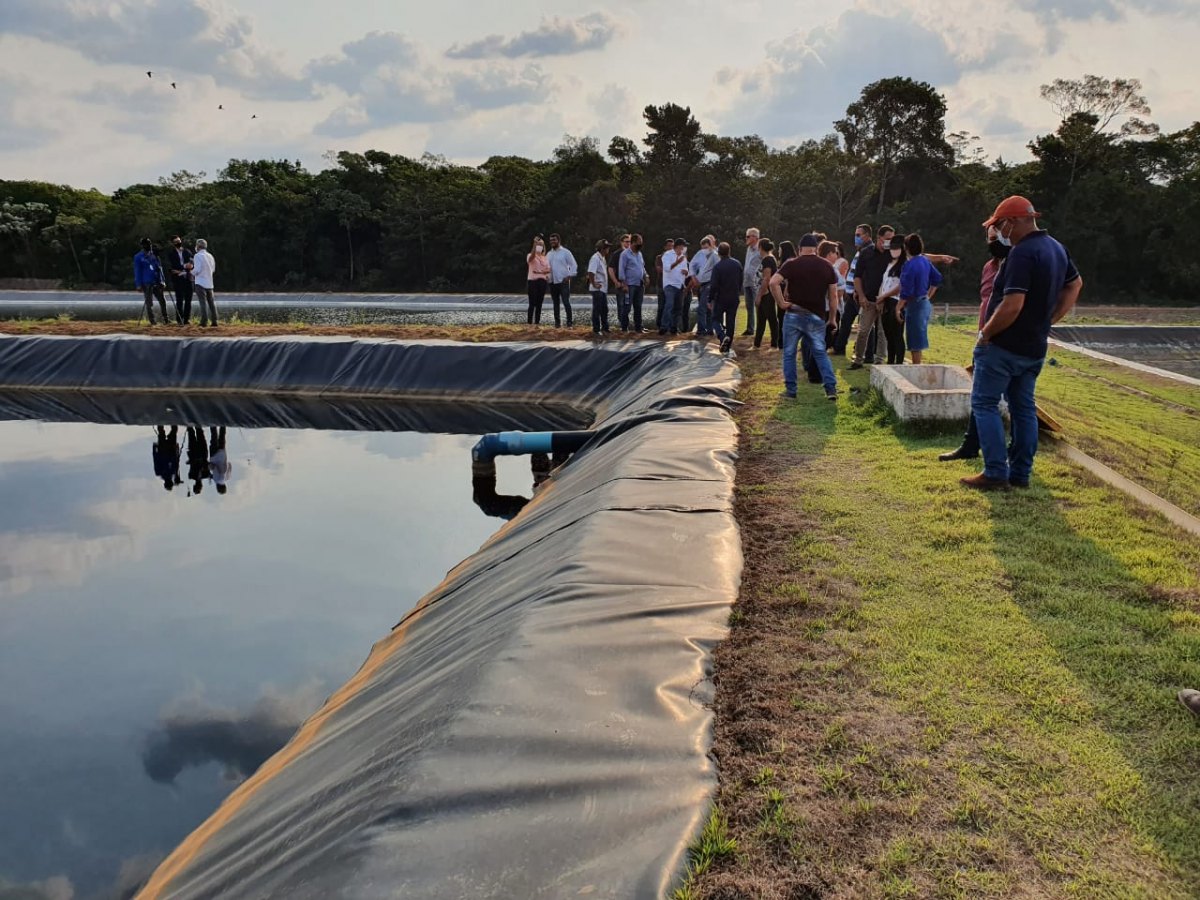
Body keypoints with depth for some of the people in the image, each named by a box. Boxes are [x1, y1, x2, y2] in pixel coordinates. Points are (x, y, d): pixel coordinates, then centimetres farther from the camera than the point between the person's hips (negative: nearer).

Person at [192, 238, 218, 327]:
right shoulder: (210, 256, 11)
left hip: (200, 283, -6)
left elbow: (197, 269, -17)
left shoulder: (198, 256, -10)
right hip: (209, 283, 6)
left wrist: (192, 273, 2)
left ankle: (204, 322, -14)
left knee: (203, 302, -9)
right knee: (211, 302, 11)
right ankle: (214, 322, 11)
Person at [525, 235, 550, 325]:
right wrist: (535, 244, -36)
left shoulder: (545, 258, 15)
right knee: (532, 303, -10)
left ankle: (537, 321, 9)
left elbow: (548, 269, 6)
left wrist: (541, 272, -13)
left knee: (539, 303, 5)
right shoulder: (530, 256, 0)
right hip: (532, 281, -5)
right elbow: (532, 255, -26)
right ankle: (529, 322, -7)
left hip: (542, 281, 5)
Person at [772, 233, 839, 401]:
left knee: (789, 353, 10)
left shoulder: (791, 265, -3)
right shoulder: (827, 266, 5)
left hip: (793, 316, -2)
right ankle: (831, 388, 1)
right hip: (817, 317, 2)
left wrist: (781, 303, -9)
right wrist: (832, 318, 12)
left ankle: (790, 390, 11)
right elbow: (833, 295, 5)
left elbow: (773, 282, -17)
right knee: (821, 353, 11)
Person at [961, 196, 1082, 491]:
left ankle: (996, 471, -3)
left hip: (1003, 345, -9)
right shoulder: (1056, 248, 9)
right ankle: (1021, 473, 18)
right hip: (1034, 348, 9)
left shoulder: (1022, 253, -21)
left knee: (984, 403, 0)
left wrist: (986, 333, -15)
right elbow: (1075, 284, 25)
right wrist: (1049, 320, 18)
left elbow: (1012, 306, -29)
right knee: (1024, 408, 14)